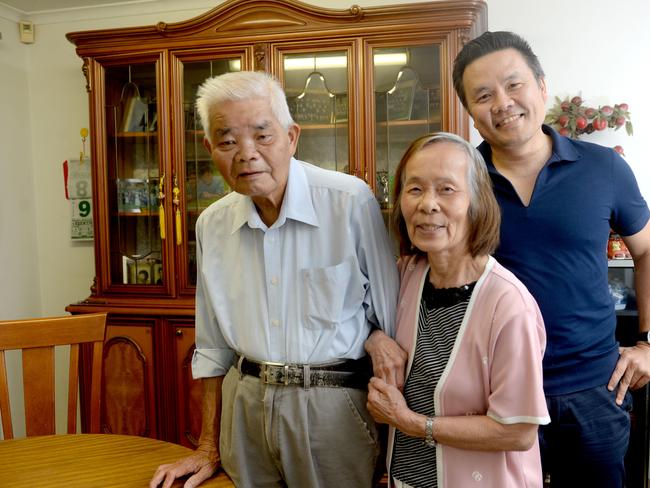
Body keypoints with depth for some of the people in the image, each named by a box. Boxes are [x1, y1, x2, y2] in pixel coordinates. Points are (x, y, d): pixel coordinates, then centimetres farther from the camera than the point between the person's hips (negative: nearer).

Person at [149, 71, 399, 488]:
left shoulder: (351, 202, -15)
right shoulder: (212, 224, 1)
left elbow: (392, 323, -8)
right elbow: (213, 348, 9)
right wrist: (209, 447, 12)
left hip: (333, 405, -3)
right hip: (245, 403, 4)